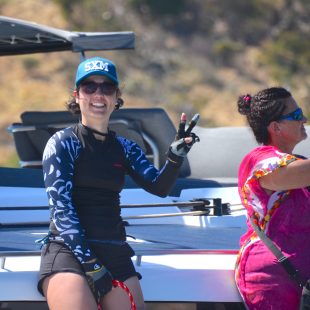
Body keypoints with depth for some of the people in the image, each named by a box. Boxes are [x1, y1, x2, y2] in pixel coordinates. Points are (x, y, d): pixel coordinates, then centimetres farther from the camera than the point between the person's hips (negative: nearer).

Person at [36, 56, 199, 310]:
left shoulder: (124, 148, 14)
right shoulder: (63, 143, -1)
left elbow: (159, 187, 0)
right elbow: (61, 207, -9)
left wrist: (175, 157, -21)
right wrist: (91, 265, -16)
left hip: (116, 253, 5)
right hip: (69, 250, -5)